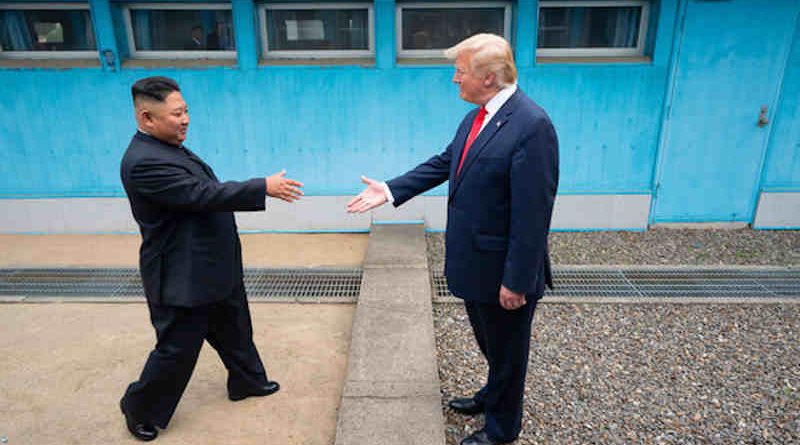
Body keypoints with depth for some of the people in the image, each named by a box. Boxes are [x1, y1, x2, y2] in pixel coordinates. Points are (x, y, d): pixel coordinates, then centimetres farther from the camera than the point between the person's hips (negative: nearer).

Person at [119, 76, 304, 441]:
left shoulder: (168, 148, 7)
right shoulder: (143, 162, -26)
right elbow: (203, 195, -31)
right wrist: (264, 187, -29)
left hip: (214, 270, 10)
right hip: (183, 278, -10)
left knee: (234, 331, 23)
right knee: (176, 350, 7)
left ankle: (247, 381, 45)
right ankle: (140, 411, 31)